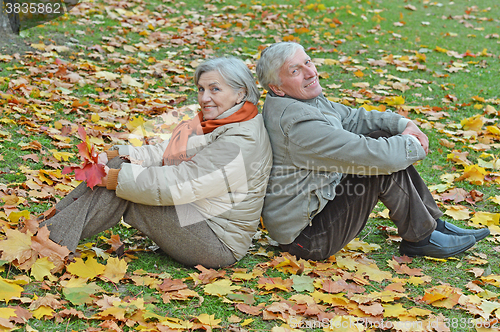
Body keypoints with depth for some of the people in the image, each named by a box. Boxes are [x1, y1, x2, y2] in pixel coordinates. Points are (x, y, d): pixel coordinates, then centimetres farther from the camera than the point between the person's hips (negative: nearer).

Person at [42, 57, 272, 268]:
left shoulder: (240, 144, -23)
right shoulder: (212, 121, 8)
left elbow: (175, 185, -27)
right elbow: (164, 153, 9)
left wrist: (113, 178, -22)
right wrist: (113, 155, -5)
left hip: (217, 242, -9)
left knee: (119, 191, -19)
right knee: (119, 166, -4)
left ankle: (52, 242, -13)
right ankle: (50, 223, -7)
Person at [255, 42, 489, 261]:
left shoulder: (302, 98, 4)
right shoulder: (297, 123, -29)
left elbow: (351, 118, 14)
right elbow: (365, 154, -30)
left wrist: (401, 124, -2)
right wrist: (411, 145, -12)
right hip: (304, 236, -10)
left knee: (382, 138, 6)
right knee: (384, 166, -19)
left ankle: (434, 224, 11)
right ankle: (421, 238, 2)